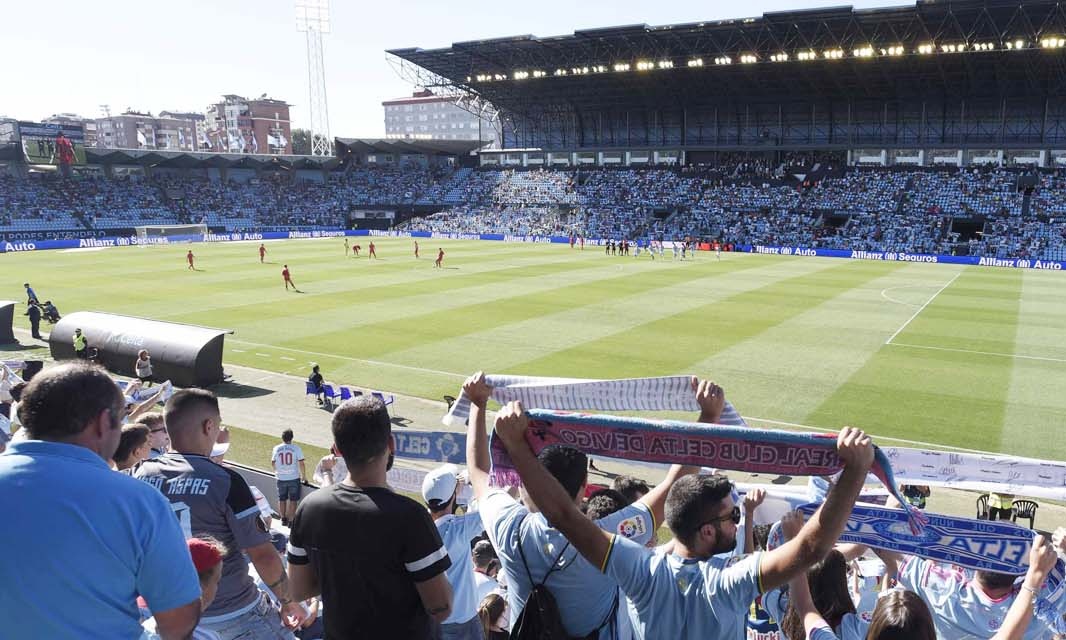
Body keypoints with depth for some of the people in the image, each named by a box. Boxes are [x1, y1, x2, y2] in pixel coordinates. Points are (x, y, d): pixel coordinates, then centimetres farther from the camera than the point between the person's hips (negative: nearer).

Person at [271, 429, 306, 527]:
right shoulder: (296, 448, -11)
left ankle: (283, 519, 29)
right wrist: (304, 477, 0)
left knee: (282, 499, 18)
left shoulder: (276, 448, -3)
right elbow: (301, 464, -11)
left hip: (281, 478, 3)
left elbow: (273, 463, 8)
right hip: (294, 478, -2)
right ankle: (291, 520, 9)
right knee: (293, 500, 8)